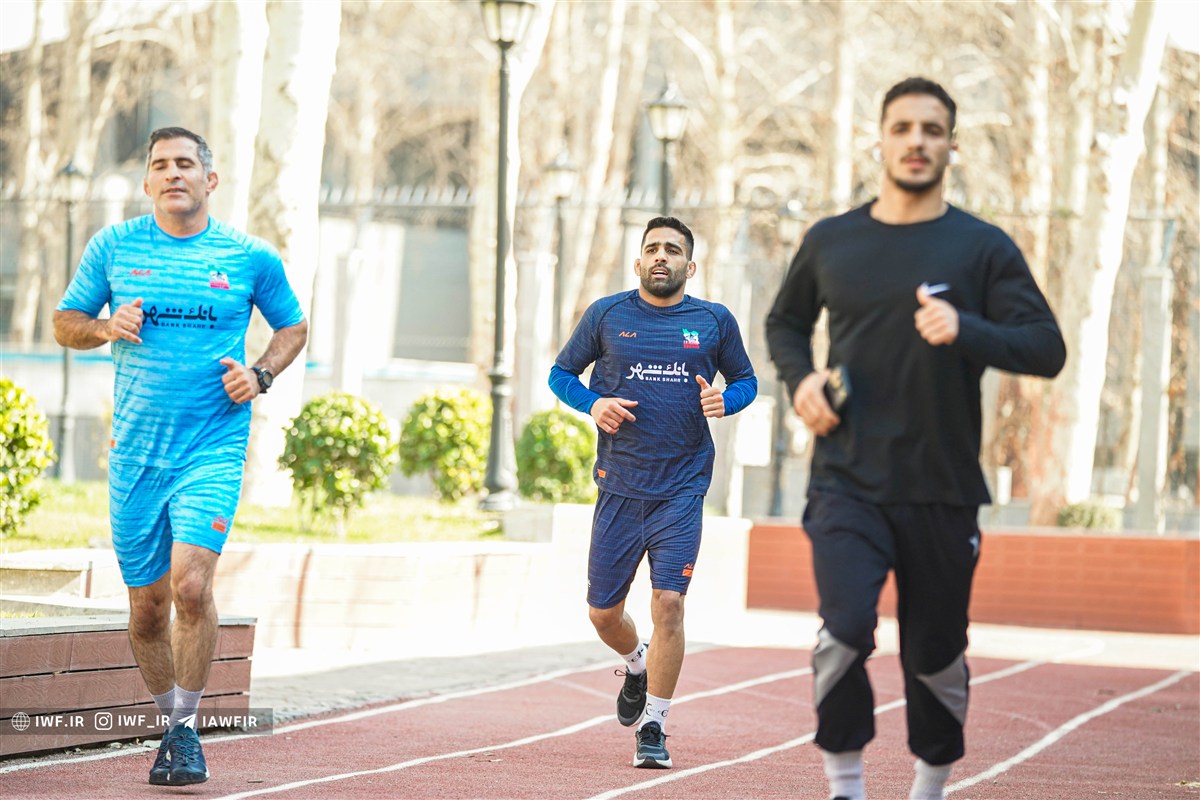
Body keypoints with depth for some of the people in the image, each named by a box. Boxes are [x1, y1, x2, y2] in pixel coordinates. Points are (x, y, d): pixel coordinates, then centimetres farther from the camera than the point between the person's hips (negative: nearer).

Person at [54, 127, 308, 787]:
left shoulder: (251, 258, 3)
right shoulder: (113, 246, 4)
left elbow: (293, 325, 17)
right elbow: (65, 323, 13)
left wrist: (261, 373, -1)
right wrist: (106, 326, -8)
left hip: (213, 449, -2)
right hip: (135, 453, 2)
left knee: (190, 585, -20)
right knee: (147, 609, 7)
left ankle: (188, 727, -4)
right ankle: (169, 722, 28)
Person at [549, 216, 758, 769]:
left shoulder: (714, 322, 4)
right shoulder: (606, 316, 3)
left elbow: (746, 380, 16)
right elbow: (561, 373, 12)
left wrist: (724, 401, -6)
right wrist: (593, 404, -8)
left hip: (682, 488, -1)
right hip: (619, 485, 1)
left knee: (668, 602, -12)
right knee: (603, 613, 6)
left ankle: (653, 727, -1)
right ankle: (637, 664, 41)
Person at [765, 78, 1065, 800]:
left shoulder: (982, 247, -1)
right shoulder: (831, 242, 7)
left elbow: (1047, 349, -7)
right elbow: (786, 322, 25)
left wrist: (967, 332, -24)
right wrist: (799, 379, 4)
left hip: (942, 491, 0)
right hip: (848, 482, 0)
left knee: (936, 654, 9)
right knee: (846, 629, -20)